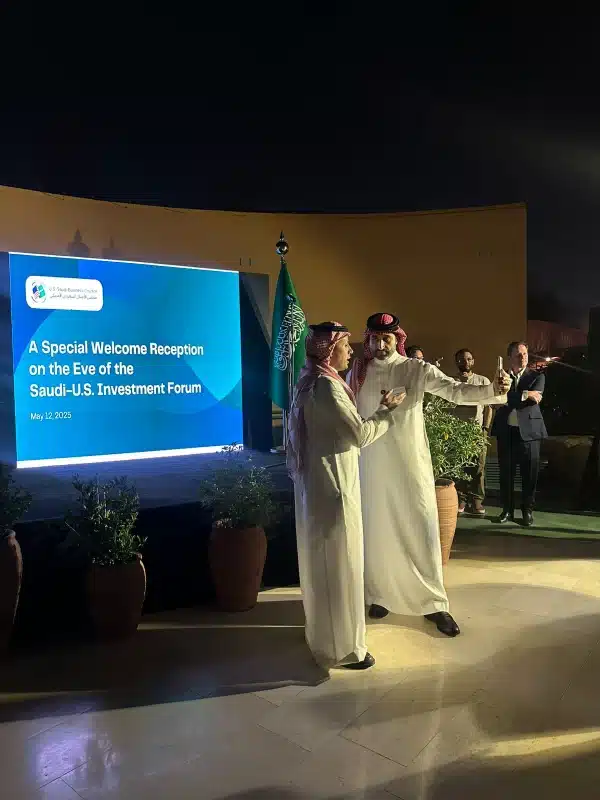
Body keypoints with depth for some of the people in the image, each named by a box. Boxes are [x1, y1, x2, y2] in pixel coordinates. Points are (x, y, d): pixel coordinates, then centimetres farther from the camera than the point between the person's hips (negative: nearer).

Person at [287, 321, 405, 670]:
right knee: (339, 566, 1)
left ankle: (326, 637, 36)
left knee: (323, 564, 20)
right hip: (333, 486, -10)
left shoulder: (312, 382, 12)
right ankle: (342, 647, 15)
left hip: (318, 484, 10)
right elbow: (359, 434, -20)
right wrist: (387, 410, -7)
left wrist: (377, 409, 10)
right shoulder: (327, 385, -20)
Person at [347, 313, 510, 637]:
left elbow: (456, 390, -16)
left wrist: (493, 389, -32)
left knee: (422, 530, 4)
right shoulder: (357, 373, 2)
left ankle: (433, 602, 19)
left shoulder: (416, 369, -5)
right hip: (371, 464, 2)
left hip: (410, 462, -1)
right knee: (377, 531, 12)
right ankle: (380, 594, 30)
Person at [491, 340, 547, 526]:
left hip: (529, 430, -1)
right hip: (506, 431, 2)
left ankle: (527, 510, 18)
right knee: (506, 473, 8)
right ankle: (507, 509, 20)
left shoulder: (537, 376, 4)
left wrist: (511, 399, -16)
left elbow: (535, 398, -14)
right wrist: (525, 395, -16)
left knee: (530, 473, 4)